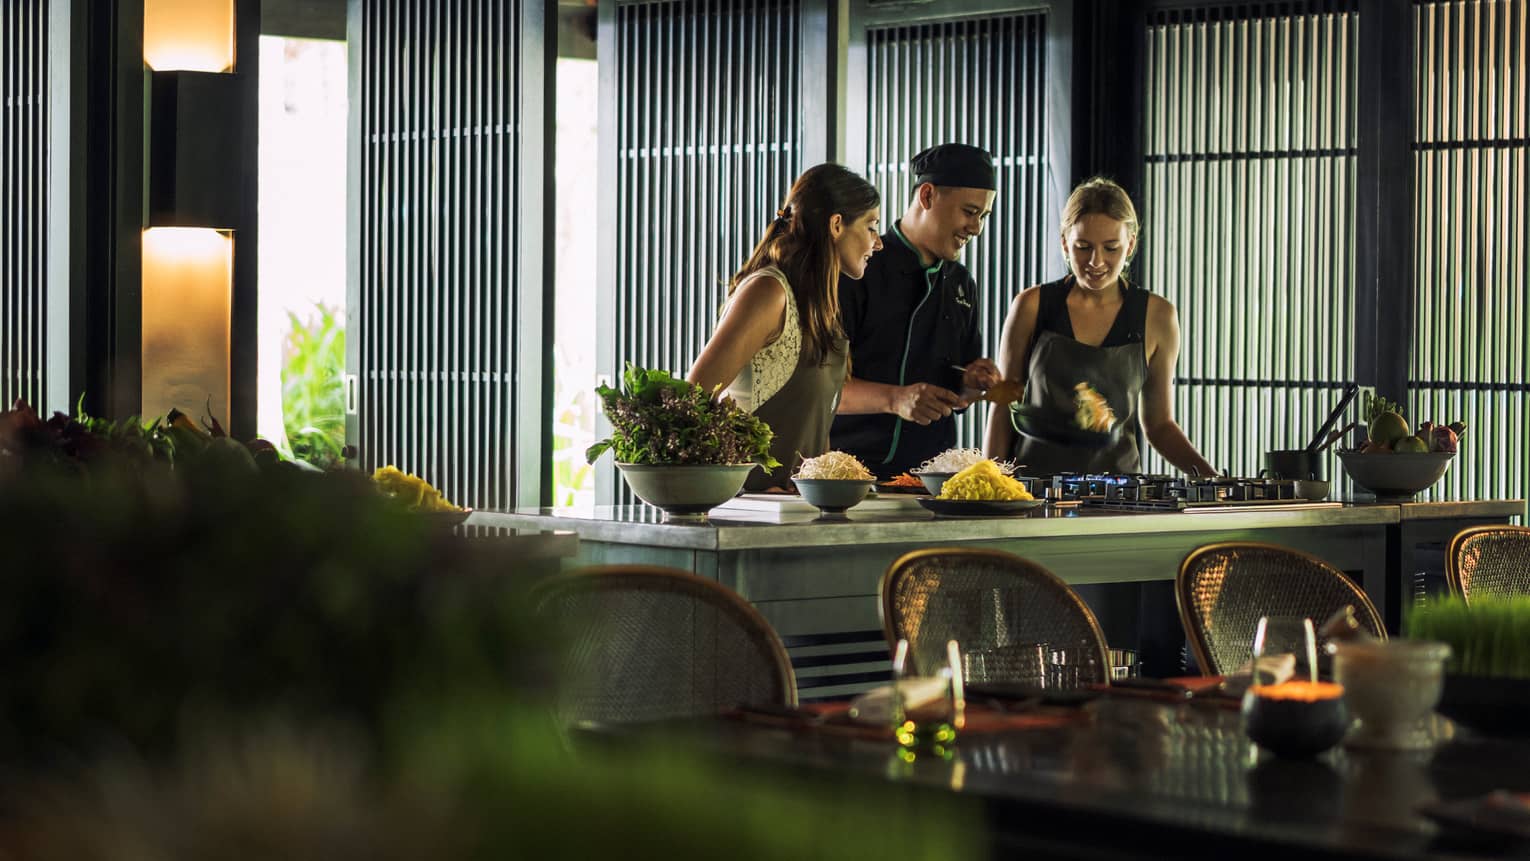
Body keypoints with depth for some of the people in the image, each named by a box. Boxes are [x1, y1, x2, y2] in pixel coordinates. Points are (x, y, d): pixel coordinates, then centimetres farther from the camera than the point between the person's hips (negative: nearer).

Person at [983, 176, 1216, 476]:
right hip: (1034, 482, -2)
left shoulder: (1155, 316, 5)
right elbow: (1003, 409, 8)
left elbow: (1158, 423, 13)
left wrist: (1207, 473, -3)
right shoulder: (1032, 307, 2)